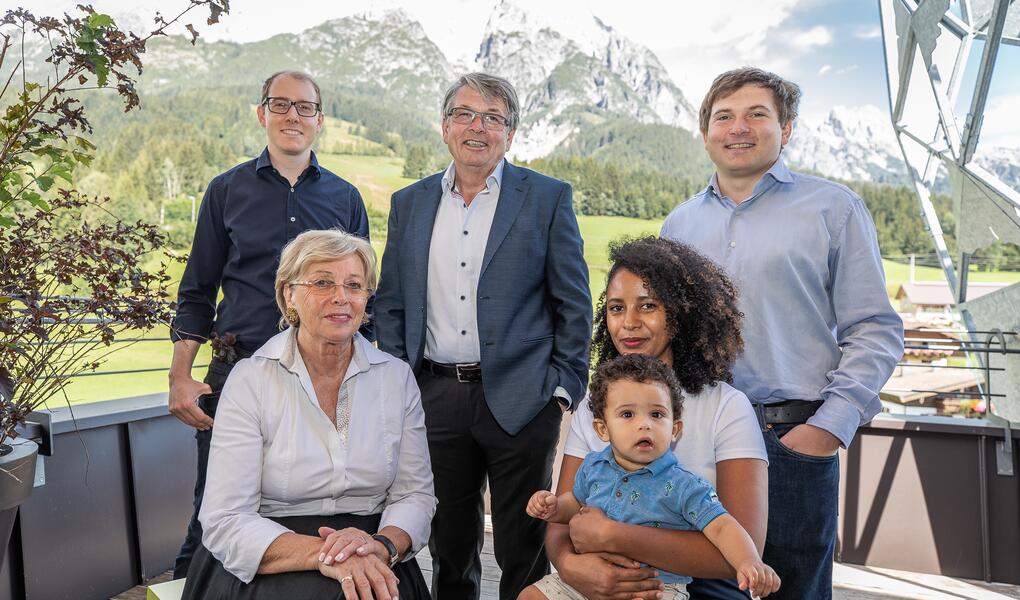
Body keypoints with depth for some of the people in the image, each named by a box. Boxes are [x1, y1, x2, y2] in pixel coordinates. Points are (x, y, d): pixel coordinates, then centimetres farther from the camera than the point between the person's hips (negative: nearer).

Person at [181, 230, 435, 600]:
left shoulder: (397, 377, 3)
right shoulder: (250, 380, -5)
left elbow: (415, 493, 4)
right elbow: (226, 521, -10)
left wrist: (382, 545, -18)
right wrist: (322, 554, -24)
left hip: (372, 569, 3)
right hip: (269, 568, -2)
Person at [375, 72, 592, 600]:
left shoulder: (548, 198, 0)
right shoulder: (409, 203, 10)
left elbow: (573, 305, 0)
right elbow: (390, 304, 13)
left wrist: (563, 390, -6)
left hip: (519, 400, -3)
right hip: (434, 398, 3)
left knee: (524, 554, 8)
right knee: (449, 547, 16)